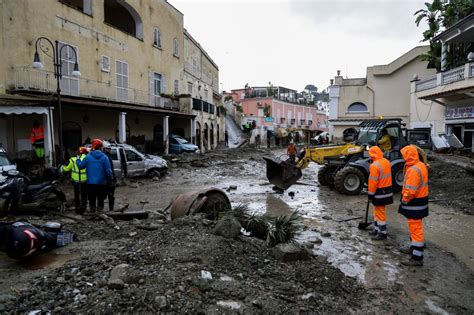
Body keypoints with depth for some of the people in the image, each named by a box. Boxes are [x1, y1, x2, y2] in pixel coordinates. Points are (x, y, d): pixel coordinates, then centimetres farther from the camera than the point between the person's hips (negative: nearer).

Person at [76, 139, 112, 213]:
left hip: (90, 183, 1)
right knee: (100, 200, 11)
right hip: (101, 182, -1)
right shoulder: (104, 157, -8)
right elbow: (108, 171, -10)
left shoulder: (88, 157, -6)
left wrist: (77, 159, 23)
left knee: (92, 200, 13)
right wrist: (109, 180, 3)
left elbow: (80, 166, 4)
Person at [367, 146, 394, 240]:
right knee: (377, 211, 20)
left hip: (380, 193, -9)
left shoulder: (375, 165, -22)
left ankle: (382, 233, 7)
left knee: (380, 212, 0)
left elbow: (373, 182, -20)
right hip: (387, 190, 9)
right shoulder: (386, 162, 6)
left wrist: (370, 195, -13)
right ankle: (377, 229, 31)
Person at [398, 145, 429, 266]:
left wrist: (404, 200, -11)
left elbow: (410, 191, -27)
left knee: (415, 229, -4)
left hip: (414, 203, -10)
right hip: (421, 201, 10)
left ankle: (417, 258, 2)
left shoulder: (413, 170, -25)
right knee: (415, 227, 23)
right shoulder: (421, 165, 8)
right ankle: (414, 248, 39)